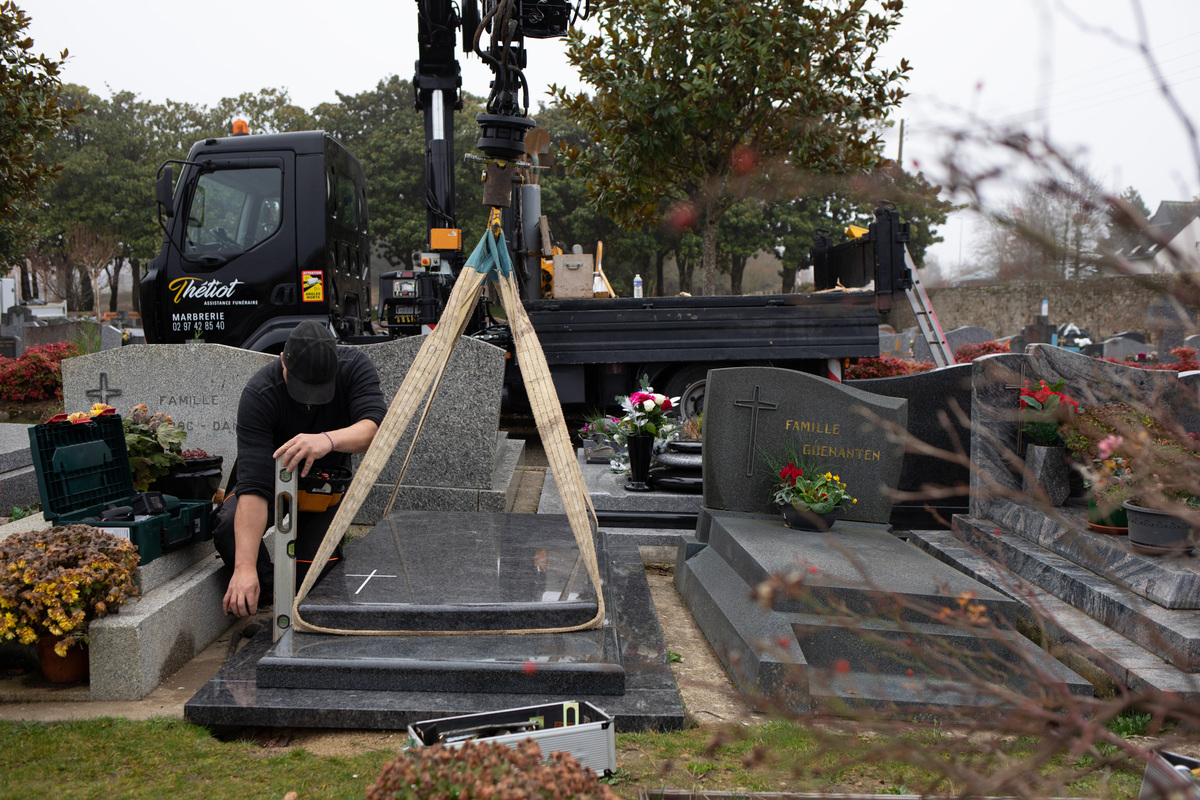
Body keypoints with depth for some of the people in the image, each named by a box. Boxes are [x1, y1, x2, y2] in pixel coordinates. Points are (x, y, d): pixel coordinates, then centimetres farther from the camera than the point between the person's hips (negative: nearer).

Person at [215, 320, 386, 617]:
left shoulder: (355, 367, -26)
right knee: (229, 526, -31)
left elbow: (375, 427, -41)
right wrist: (245, 567, -49)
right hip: (274, 477, -1)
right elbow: (254, 484, -41)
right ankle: (267, 595, -5)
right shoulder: (259, 394, -33)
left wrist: (327, 440, -63)